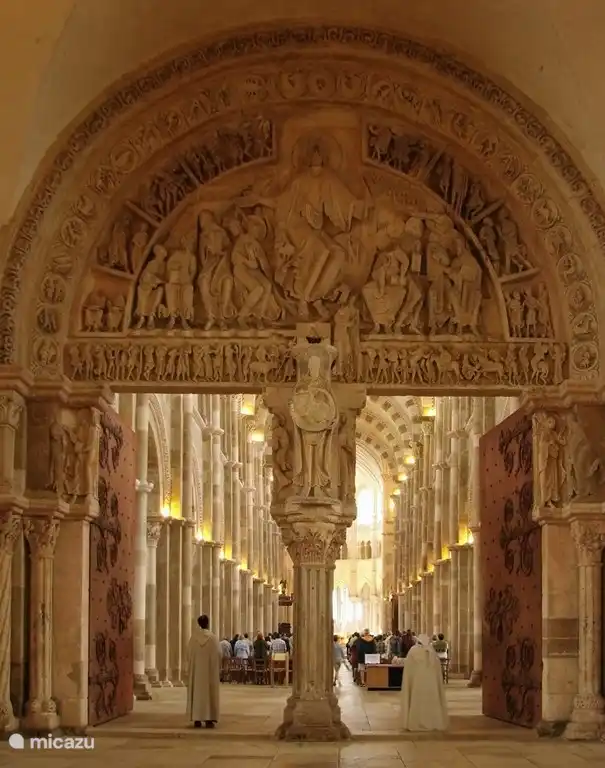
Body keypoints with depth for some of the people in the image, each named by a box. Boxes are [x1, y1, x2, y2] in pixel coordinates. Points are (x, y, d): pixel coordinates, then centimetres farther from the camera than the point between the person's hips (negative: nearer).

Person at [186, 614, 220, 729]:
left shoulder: (193, 638, -5)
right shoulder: (213, 638, -8)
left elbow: (189, 654, -3)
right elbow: (219, 654, -6)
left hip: (196, 669, 2)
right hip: (210, 669, -2)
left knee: (197, 692, 6)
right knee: (210, 691, 3)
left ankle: (197, 719, 4)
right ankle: (209, 719, -2)